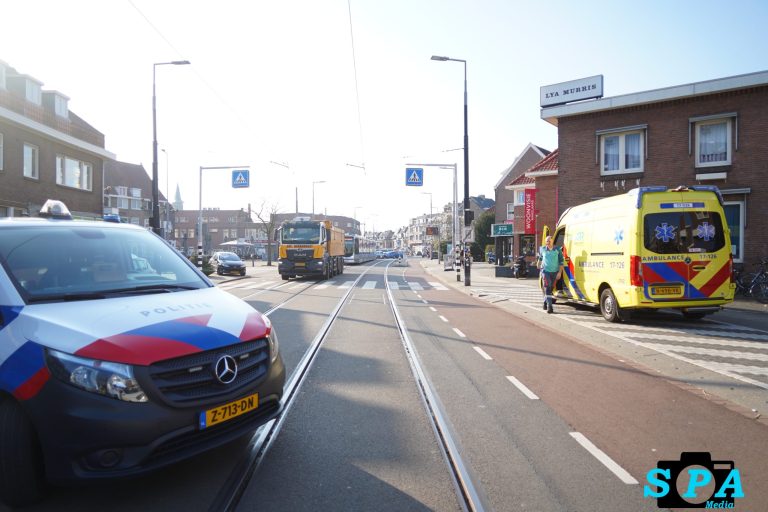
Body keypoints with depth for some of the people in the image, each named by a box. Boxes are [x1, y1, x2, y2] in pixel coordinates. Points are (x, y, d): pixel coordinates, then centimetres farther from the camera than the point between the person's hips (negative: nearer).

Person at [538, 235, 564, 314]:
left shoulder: (557, 250, -2)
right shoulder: (542, 249, 1)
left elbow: (561, 262, -1)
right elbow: (540, 258, 21)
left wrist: (560, 272, -9)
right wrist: (539, 265, 30)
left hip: (555, 272, 2)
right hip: (545, 271, -1)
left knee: (551, 288, 13)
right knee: (547, 289, -13)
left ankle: (545, 302, 34)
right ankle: (549, 307, -17)